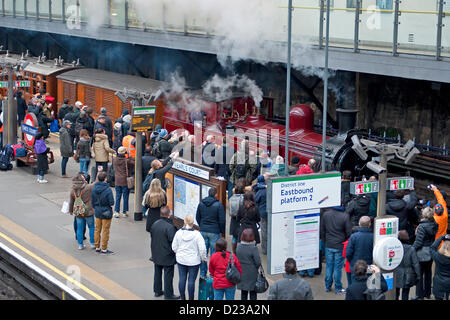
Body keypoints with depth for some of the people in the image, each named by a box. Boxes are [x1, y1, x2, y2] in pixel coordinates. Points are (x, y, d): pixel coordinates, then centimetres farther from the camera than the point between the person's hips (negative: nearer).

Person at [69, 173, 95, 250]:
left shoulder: (73, 191, -3)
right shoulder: (88, 188, -17)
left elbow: (71, 202, 5)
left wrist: (70, 211, 22)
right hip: (88, 212, -3)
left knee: (80, 228, 12)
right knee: (91, 227, 12)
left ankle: (80, 245, 18)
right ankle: (93, 244, 18)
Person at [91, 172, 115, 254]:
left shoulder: (94, 188, -3)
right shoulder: (108, 189, -20)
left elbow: (92, 201, 4)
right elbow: (111, 202, -18)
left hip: (97, 212, 5)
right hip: (106, 213, -5)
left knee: (97, 230, 16)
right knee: (105, 231, 5)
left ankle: (97, 247, 24)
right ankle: (104, 249, 10)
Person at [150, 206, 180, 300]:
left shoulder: (155, 224, -2)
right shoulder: (170, 227, -25)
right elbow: (173, 242, -23)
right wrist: (173, 252, -7)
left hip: (156, 255, 7)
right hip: (167, 256, -7)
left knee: (157, 273, 21)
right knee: (168, 275, 4)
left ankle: (157, 290, 33)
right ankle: (168, 294, 11)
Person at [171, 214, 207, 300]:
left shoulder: (179, 233, -8)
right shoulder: (196, 234, -18)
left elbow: (174, 247, 1)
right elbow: (202, 249, -16)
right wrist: (203, 258, 2)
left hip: (181, 260, 3)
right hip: (193, 261, -3)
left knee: (182, 279, 13)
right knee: (191, 280, 4)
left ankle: (183, 298, 22)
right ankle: (191, 298, 11)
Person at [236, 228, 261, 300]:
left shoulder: (238, 246, -7)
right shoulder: (253, 248, -20)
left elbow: (236, 259, 2)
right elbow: (258, 262, -16)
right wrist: (255, 268, 3)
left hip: (242, 274, 4)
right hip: (252, 275, -4)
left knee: (243, 293, 16)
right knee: (253, 293, 8)